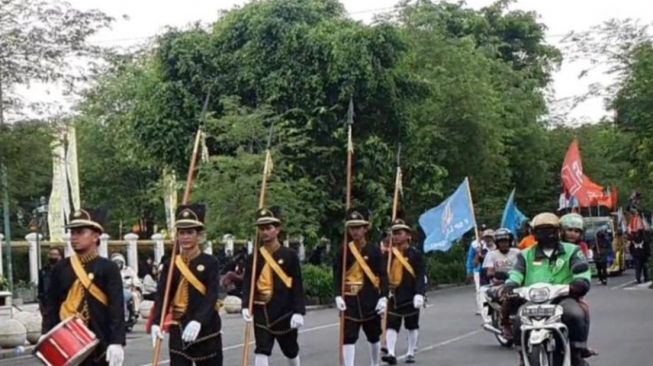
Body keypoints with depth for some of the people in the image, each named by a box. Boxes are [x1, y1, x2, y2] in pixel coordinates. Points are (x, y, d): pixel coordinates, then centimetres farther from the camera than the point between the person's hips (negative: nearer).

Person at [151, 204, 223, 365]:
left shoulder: (210, 262, -5)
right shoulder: (170, 264, 3)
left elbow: (212, 296, -16)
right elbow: (162, 295, -4)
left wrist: (198, 321, -32)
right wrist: (157, 323, -21)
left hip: (206, 329, -2)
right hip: (179, 330, 2)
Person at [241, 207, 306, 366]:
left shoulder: (290, 255, -4)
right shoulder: (254, 258, 1)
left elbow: (297, 285, -6)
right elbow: (248, 284, -2)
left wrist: (299, 311, -12)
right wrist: (246, 306, -18)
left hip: (285, 310, 0)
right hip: (262, 311, 1)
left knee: (290, 349, 17)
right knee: (262, 350, -10)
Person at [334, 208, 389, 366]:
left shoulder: (374, 251, -2)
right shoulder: (343, 251, 0)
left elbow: (383, 276, -3)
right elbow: (337, 275, 2)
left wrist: (383, 297, -13)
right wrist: (338, 296, -10)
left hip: (371, 300, 0)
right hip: (350, 301, 0)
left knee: (373, 337, 15)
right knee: (348, 338, -8)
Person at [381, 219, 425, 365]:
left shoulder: (415, 254, -6)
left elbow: (420, 276, -10)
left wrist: (419, 294, -19)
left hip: (410, 296, -2)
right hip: (393, 295, 2)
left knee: (412, 325, 10)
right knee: (391, 325, -6)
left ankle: (411, 353, 21)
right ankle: (391, 354, -8)